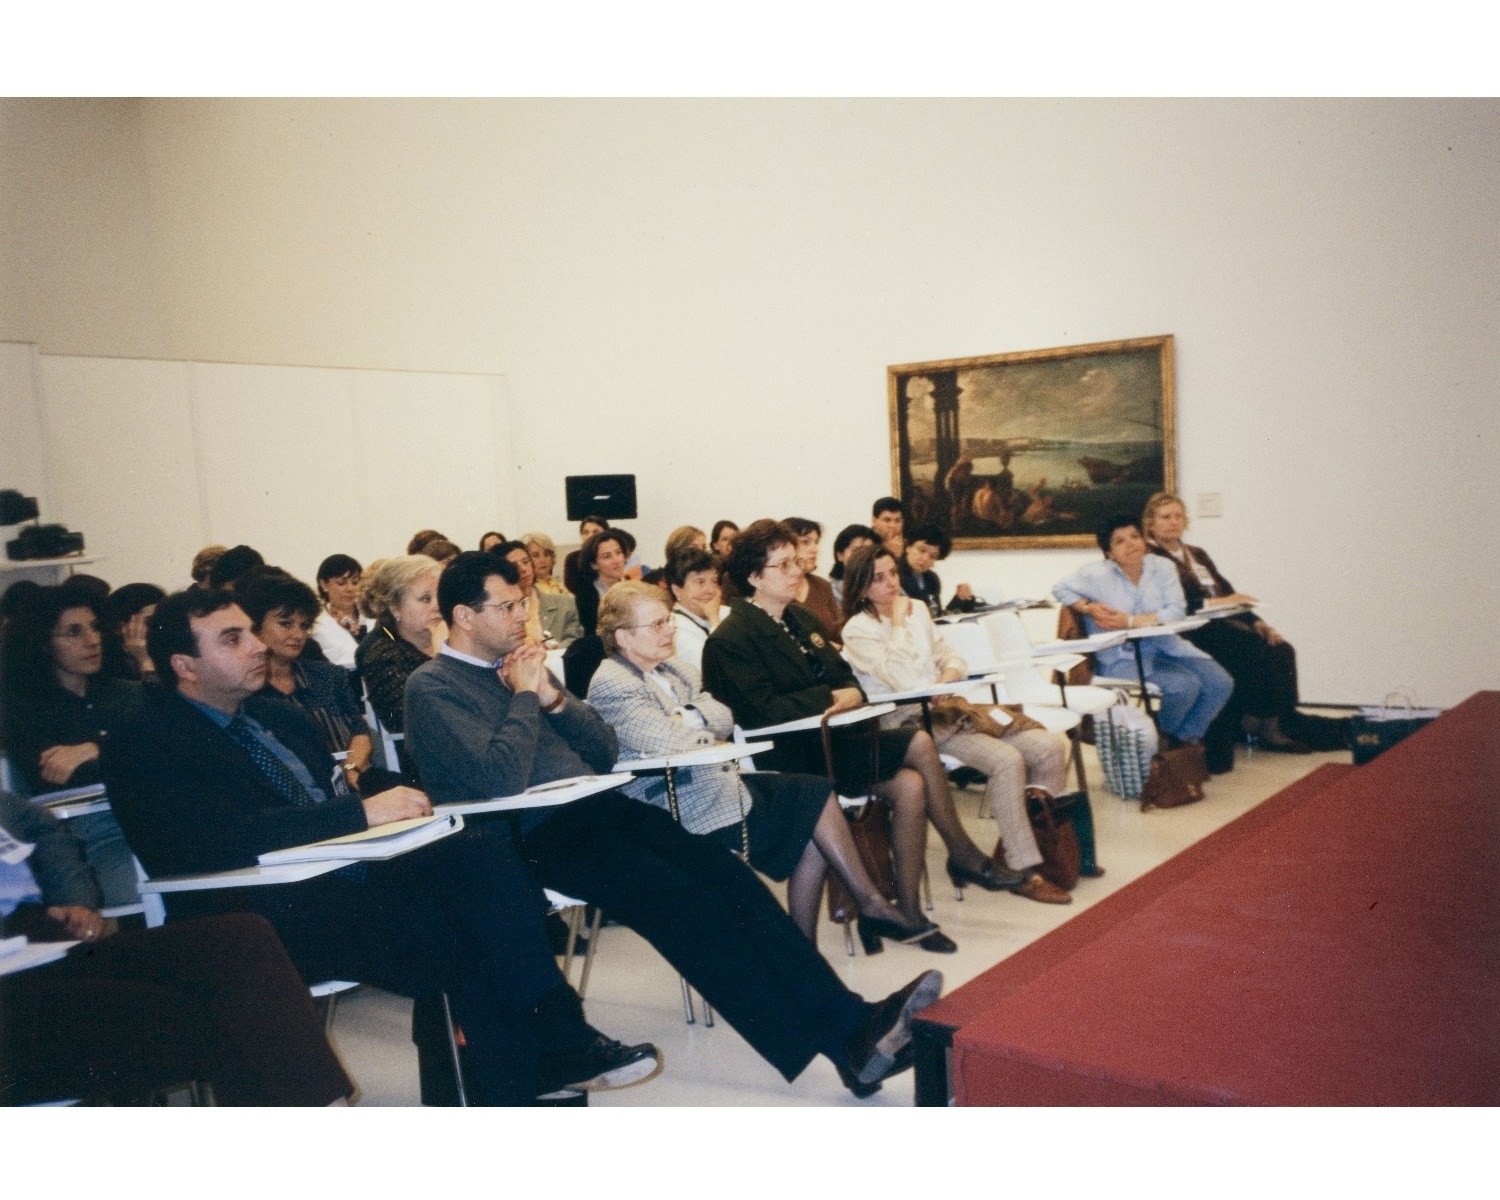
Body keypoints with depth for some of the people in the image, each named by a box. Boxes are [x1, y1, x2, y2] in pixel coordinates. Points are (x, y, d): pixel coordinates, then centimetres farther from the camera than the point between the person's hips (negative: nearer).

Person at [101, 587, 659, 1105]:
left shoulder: (277, 715, 19)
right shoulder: (146, 745, -6)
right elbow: (229, 839, -21)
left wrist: (394, 805, -2)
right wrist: (362, 812, -23)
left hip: (350, 873, 7)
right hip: (273, 918, -7)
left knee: (484, 852, -20)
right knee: (463, 932, -27)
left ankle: (558, 1036, -20)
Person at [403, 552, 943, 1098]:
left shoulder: (516, 662, 18)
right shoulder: (432, 688, -3)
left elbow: (603, 751, 15)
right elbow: (500, 778, -19)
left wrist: (553, 697, 0)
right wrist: (524, 695, -8)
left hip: (599, 805, 7)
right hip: (535, 835, -7)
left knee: (726, 874, -16)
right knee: (685, 902, -25)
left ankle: (849, 1019, -21)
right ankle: (839, 1045, -23)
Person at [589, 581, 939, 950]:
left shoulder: (671, 669, 14)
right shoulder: (610, 684, -13)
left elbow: (724, 721, 6)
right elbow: (666, 740, -26)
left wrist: (688, 717, -13)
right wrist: (706, 731, -6)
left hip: (719, 782, 9)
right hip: (692, 809, -9)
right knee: (817, 796, -7)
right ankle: (871, 906, 7)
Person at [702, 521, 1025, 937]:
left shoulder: (799, 617, 16)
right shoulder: (730, 640, -12)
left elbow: (843, 675, 18)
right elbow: (761, 711, -23)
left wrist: (852, 693, -6)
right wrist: (829, 698, -17)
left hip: (832, 735, 8)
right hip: (795, 755, -8)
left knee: (910, 785, -15)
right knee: (919, 744, -18)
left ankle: (909, 911, -3)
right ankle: (964, 856, -1)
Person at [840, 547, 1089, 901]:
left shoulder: (916, 609, 16)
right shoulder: (858, 630, -5)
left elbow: (951, 658, 15)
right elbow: (903, 683, -16)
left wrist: (948, 677, -7)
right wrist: (896, 623, -8)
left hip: (951, 707, 7)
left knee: (1051, 746, -9)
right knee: (1007, 760, -28)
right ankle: (1025, 872, -18)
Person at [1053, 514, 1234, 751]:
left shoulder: (1161, 566, 2)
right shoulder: (1097, 575, -6)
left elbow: (1177, 611, -8)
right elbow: (1060, 589, 5)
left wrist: (1130, 621, -19)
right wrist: (1090, 608, -12)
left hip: (1165, 645, 5)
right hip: (1124, 658, -5)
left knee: (1221, 682, -13)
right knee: (1185, 685, -25)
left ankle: (1188, 736, 10)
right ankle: (1167, 737, 6)